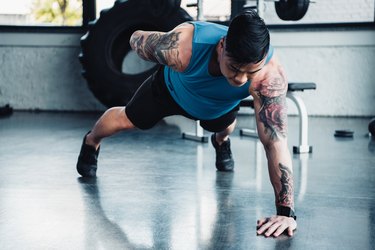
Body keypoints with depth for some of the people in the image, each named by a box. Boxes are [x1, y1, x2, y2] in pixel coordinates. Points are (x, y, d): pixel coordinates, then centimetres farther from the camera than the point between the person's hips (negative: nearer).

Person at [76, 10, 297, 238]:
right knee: (126, 119, 18)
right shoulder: (181, 46, -48)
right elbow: (138, 39, -25)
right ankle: (91, 142, 53)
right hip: (173, 89, -1)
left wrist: (286, 212, -55)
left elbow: (276, 142, -50)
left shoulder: (270, 75, -47)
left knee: (224, 127, 30)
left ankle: (221, 142, 69)